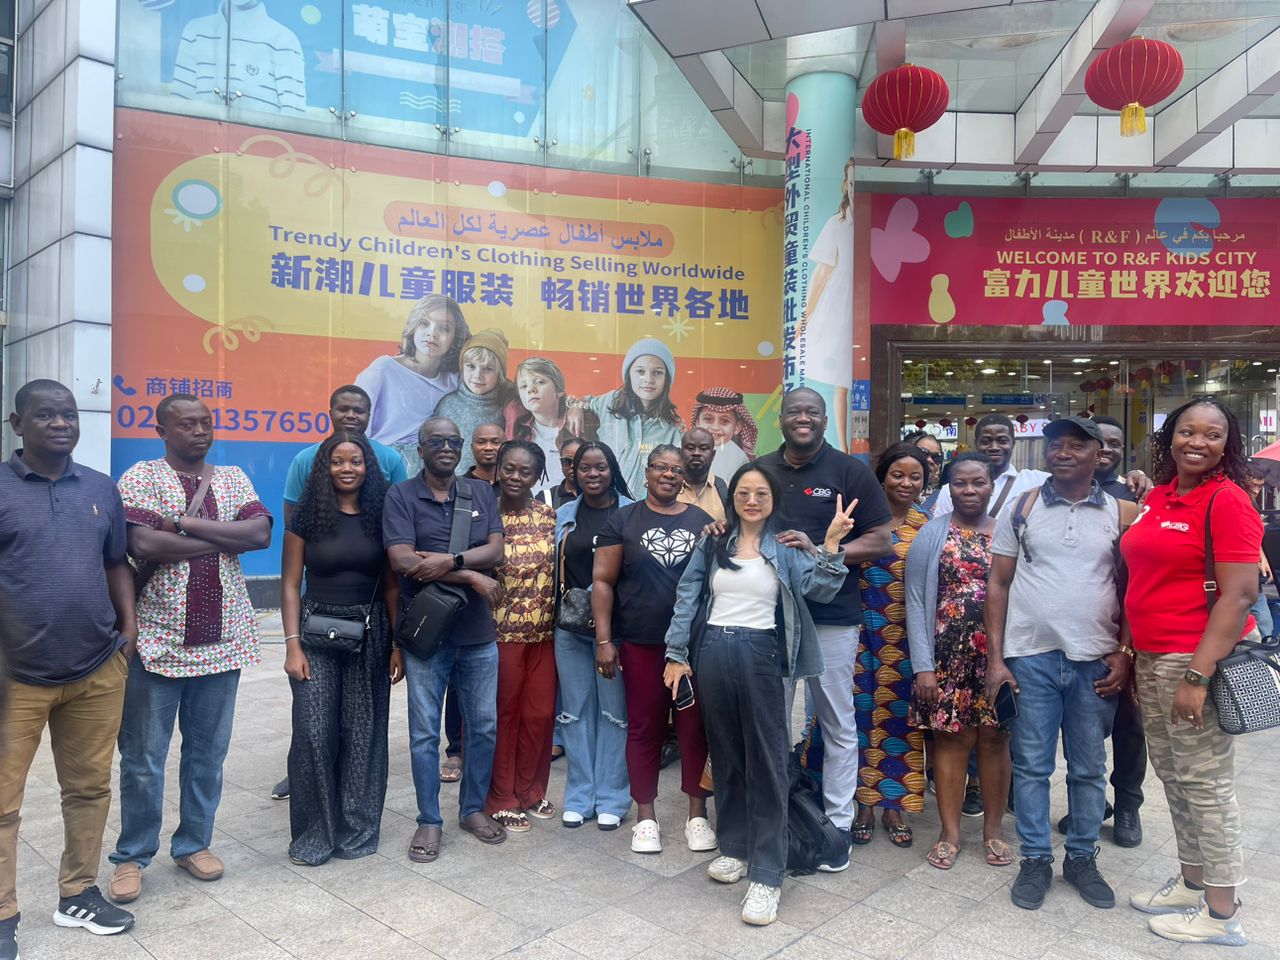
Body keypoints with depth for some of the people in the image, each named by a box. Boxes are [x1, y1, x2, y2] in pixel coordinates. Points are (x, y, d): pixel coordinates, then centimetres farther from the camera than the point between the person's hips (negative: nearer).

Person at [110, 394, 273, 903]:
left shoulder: (233, 478, 8)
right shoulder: (140, 477, -3)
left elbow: (262, 532, -8)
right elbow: (144, 544, -19)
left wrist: (185, 523, -14)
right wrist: (226, 537, -12)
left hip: (223, 641, 3)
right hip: (157, 641, -3)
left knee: (208, 752, 13)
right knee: (143, 757, 8)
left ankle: (194, 843, 30)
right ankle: (132, 856, 25)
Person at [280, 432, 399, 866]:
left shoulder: (380, 516, 3)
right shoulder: (308, 516, -1)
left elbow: (391, 586, 5)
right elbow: (290, 583, 0)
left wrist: (398, 644, -1)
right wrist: (293, 645, -7)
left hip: (370, 635, 1)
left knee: (363, 734, 6)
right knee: (314, 734, -3)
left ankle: (357, 830, 21)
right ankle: (313, 833, 15)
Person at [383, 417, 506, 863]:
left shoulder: (482, 493, 6)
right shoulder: (401, 496, -4)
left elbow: (495, 550, -4)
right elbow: (402, 560, -16)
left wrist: (450, 561, -22)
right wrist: (471, 576, -17)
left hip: (478, 631, 3)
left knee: (484, 726, 12)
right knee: (425, 733, 7)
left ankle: (474, 808, 31)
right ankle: (429, 821, 22)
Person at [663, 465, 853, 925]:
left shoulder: (786, 546, 2)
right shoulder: (713, 542, 7)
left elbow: (819, 588, -11)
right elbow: (687, 598, 7)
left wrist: (831, 542, -23)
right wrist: (676, 654, 3)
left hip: (762, 655, -3)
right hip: (714, 653, 3)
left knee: (766, 761, -2)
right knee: (725, 754, 14)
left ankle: (766, 874, 4)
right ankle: (734, 846, 31)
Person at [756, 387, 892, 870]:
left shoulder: (849, 471, -2)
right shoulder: (760, 470, 9)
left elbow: (882, 541, -5)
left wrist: (819, 551, -18)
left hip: (831, 617, -3)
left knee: (838, 724, 8)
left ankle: (839, 823, 22)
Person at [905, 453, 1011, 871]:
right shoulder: (932, 534, 0)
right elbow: (916, 601, -2)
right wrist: (922, 665, -7)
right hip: (948, 654, -1)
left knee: (995, 738, 8)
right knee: (951, 737, 4)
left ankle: (993, 829, 24)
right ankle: (949, 832, 17)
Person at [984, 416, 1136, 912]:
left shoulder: (1121, 514, 4)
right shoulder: (1021, 509, 2)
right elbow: (998, 584, 2)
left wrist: (1125, 655, -3)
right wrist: (995, 657, -2)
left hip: (1097, 661, 1)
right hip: (1031, 657, 0)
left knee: (1089, 768, 11)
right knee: (1031, 765, 6)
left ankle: (1082, 857, 28)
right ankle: (1035, 858, 21)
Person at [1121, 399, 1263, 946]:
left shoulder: (1227, 500, -12)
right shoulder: (1159, 496, 10)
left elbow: (1239, 595, -18)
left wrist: (1197, 675, -21)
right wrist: (1128, 653, 15)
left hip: (1197, 660, -7)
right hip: (1152, 658, 7)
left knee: (1205, 783, 3)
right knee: (1171, 776, 16)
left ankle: (1222, 913, 18)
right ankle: (1191, 882, 33)